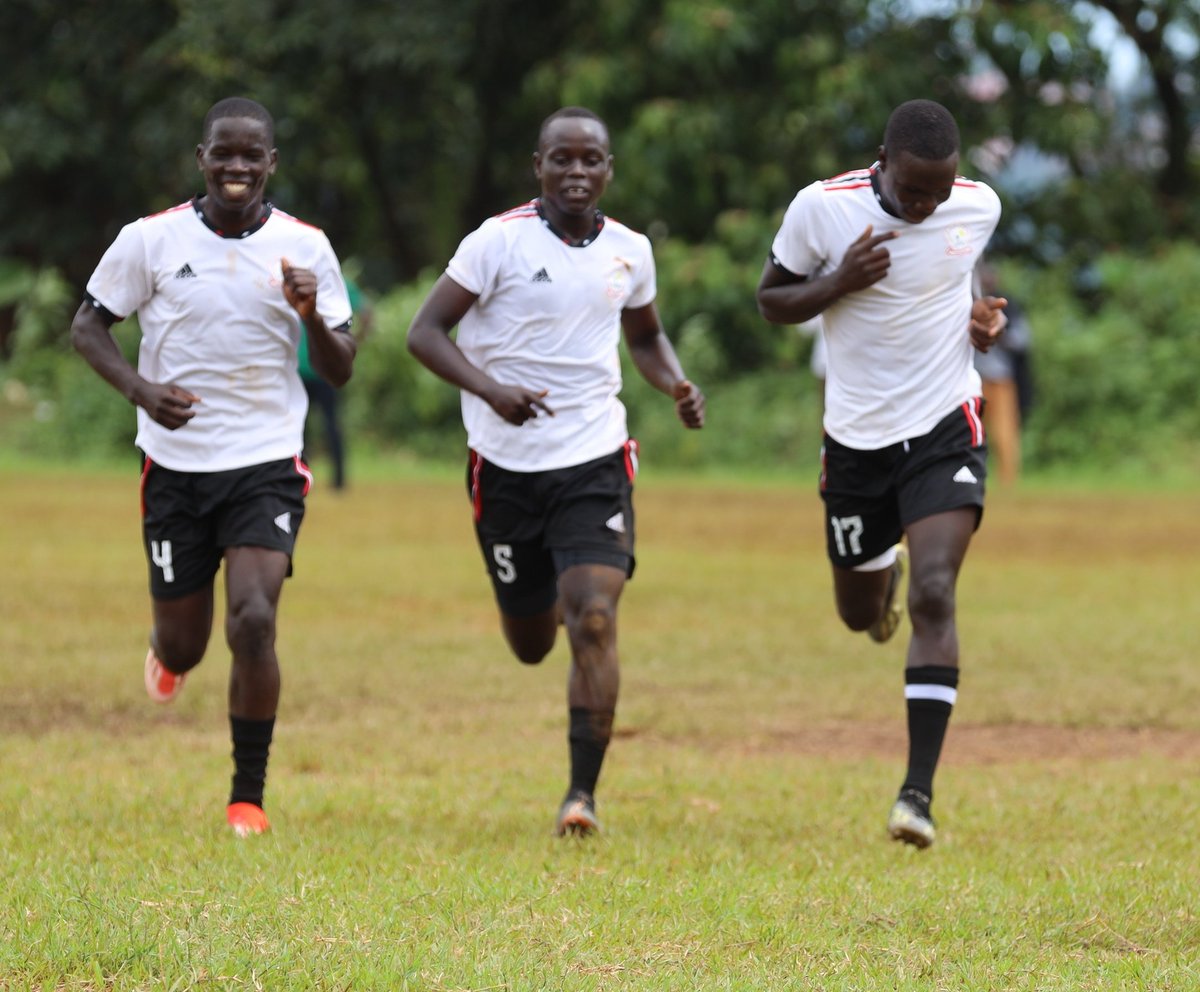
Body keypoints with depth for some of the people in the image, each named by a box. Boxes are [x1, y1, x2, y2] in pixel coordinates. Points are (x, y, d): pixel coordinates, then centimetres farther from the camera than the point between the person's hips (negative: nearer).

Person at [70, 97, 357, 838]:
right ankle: (170, 652, 49)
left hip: (267, 464, -1)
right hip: (176, 464, 1)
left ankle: (248, 797, -6)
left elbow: (340, 371, 3)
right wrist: (139, 387, -13)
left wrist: (313, 317, -19)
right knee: (184, 644, 8)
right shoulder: (152, 239, -3)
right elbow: (89, 324, 5)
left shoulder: (305, 248, -1)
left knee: (253, 621, -19)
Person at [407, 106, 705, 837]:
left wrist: (678, 387, 2)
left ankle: (584, 792, -12)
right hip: (508, 465, -1)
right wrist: (490, 389, -25)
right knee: (531, 644, 12)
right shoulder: (500, 241, -8)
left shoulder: (629, 251, 5)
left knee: (594, 621, -17)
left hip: (596, 458, 1)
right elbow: (427, 332, -9)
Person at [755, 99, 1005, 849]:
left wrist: (983, 317, -4)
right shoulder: (821, 208, -14)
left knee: (934, 596, -19)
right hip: (857, 440, 1)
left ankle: (919, 791, -19)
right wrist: (839, 283, -21)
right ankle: (885, 571, 55)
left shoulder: (980, 208, -6)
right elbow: (772, 302, -2)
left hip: (945, 428, -1)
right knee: (860, 614, 14)